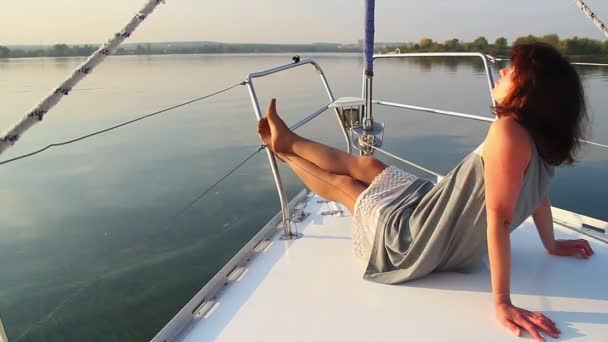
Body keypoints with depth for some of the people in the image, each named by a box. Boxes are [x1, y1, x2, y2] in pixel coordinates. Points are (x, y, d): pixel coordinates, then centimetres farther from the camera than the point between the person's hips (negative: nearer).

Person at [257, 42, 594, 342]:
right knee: (366, 165, 19)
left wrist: (502, 302, -33)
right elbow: (537, 192, 8)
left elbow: (499, 218, -35)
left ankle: (283, 150, 42)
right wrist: (551, 244, 24)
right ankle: (287, 141, 40)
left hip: (417, 241, -8)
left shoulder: (508, 131, -32)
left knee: (340, 184, 14)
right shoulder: (537, 136, -5)